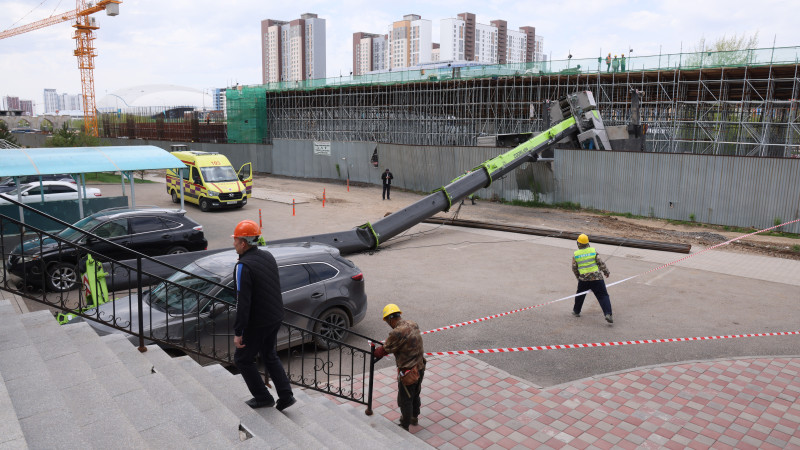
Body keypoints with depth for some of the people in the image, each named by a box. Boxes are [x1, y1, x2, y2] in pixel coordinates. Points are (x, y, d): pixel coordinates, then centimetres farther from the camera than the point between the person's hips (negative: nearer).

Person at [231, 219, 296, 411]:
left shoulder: (243, 267, -21)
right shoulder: (268, 256, 4)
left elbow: (243, 303, -24)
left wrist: (238, 333, -19)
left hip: (257, 323, -8)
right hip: (276, 317, 8)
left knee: (243, 359, 13)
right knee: (270, 356, 23)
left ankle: (263, 397, 19)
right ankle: (286, 396, 21)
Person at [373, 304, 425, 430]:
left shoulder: (397, 333, -27)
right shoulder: (413, 325, -1)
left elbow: (385, 350, -15)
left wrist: (375, 352, 5)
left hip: (408, 371, -8)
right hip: (420, 368, 8)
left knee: (405, 399, 12)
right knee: (415, 395, 28)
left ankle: (404, 426, 29)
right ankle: (414, 417, 48)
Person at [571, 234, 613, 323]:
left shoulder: (575, 254, 1)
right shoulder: (593, 250, -2)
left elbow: (574, 268, 6)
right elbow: (600, 263, -2)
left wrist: (578, 277, 21)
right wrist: (606, 272, 10)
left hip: (583, 278, 1)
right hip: (596, 277, -1)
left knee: (580, 295, 23)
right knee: (603, 296, -1)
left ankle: (576, 311, 34)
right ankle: (608, 314, -15)